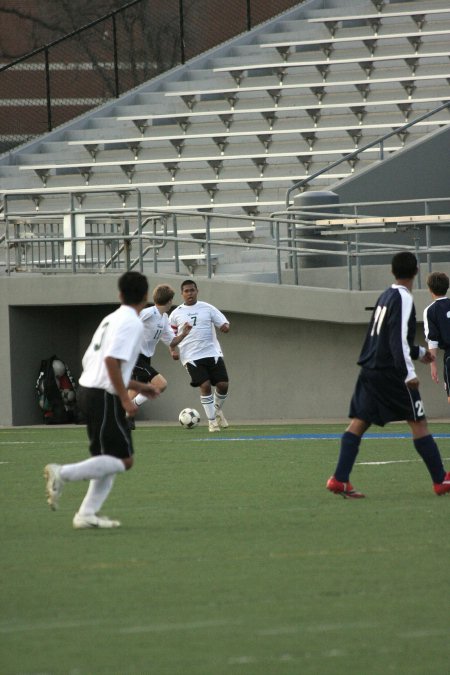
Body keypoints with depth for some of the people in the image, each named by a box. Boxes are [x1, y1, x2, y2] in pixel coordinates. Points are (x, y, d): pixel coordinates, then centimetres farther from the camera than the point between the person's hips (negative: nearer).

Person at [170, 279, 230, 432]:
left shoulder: (207, 308, 8)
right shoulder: (176, 314, 7)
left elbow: (223, 322, 7)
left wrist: (225, 326, -17)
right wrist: (173, 350, -2)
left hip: (212, 353, 1)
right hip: (192, 356, -1)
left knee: (223, 385, -5)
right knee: (205, 386, -14)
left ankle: (217, 409, 27)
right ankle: (212, 421, -1)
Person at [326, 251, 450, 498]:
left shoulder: (385, 297, 16)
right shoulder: (403, 299, -11)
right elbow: (398, 339, -20)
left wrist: (419, 352, 39)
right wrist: (408, 373, -23)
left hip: (370, 370, 8)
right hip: (390, 373, -8)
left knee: (359, 422, 2)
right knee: (418, 423, 0)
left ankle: (339, 479, -7)